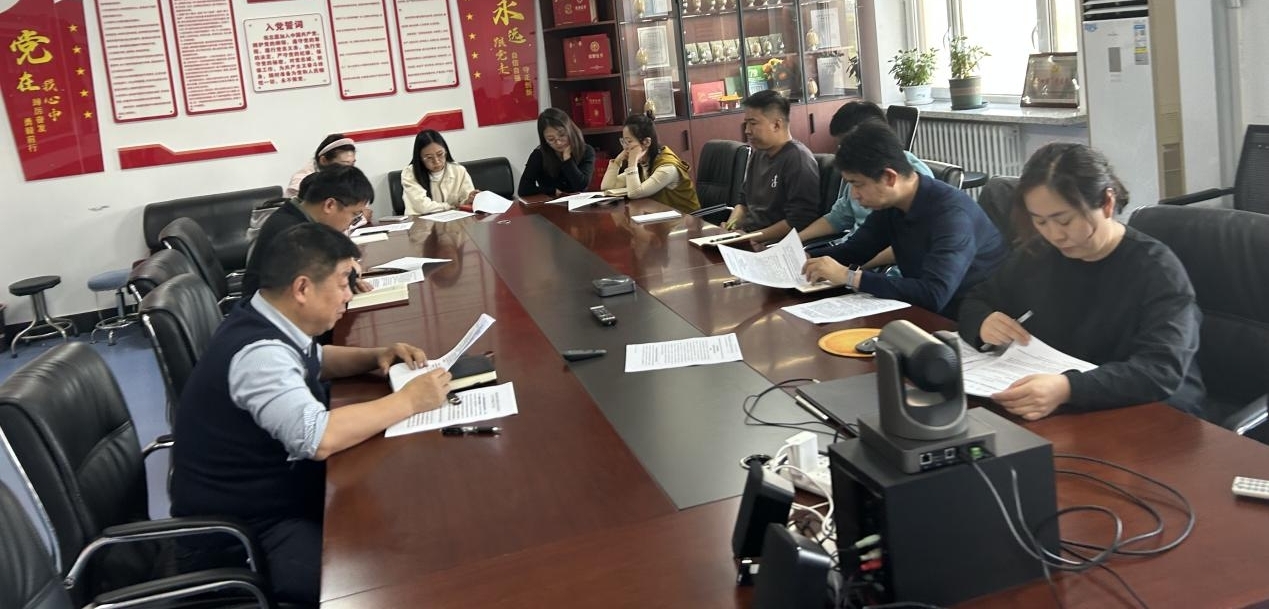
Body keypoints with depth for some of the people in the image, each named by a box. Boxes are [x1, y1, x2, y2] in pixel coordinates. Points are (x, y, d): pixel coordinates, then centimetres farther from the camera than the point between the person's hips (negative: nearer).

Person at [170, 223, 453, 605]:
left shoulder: (271, 327, 0)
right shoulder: (259, 352, -28)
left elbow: (315, 362, 22)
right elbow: (319, 438, -40)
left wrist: (375, 358, 4)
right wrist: (408, 401, -28)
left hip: (279, 490, 10)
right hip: (238, 534, -10)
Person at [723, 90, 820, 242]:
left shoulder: (799, 160, -13)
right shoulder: (758, 154, 14)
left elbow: (798, 222, -19)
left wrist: (752, 238, -17)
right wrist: (730, 226, 4)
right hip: (744, 237, 8)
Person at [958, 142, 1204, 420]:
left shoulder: (1157, 271, -14)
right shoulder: (1036, 255, 4)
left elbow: (1162, 371, -27)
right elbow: (976, 301, 17)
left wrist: (1068, 388, -43)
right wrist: (982, 323, -8)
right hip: (1055, 414, 5)